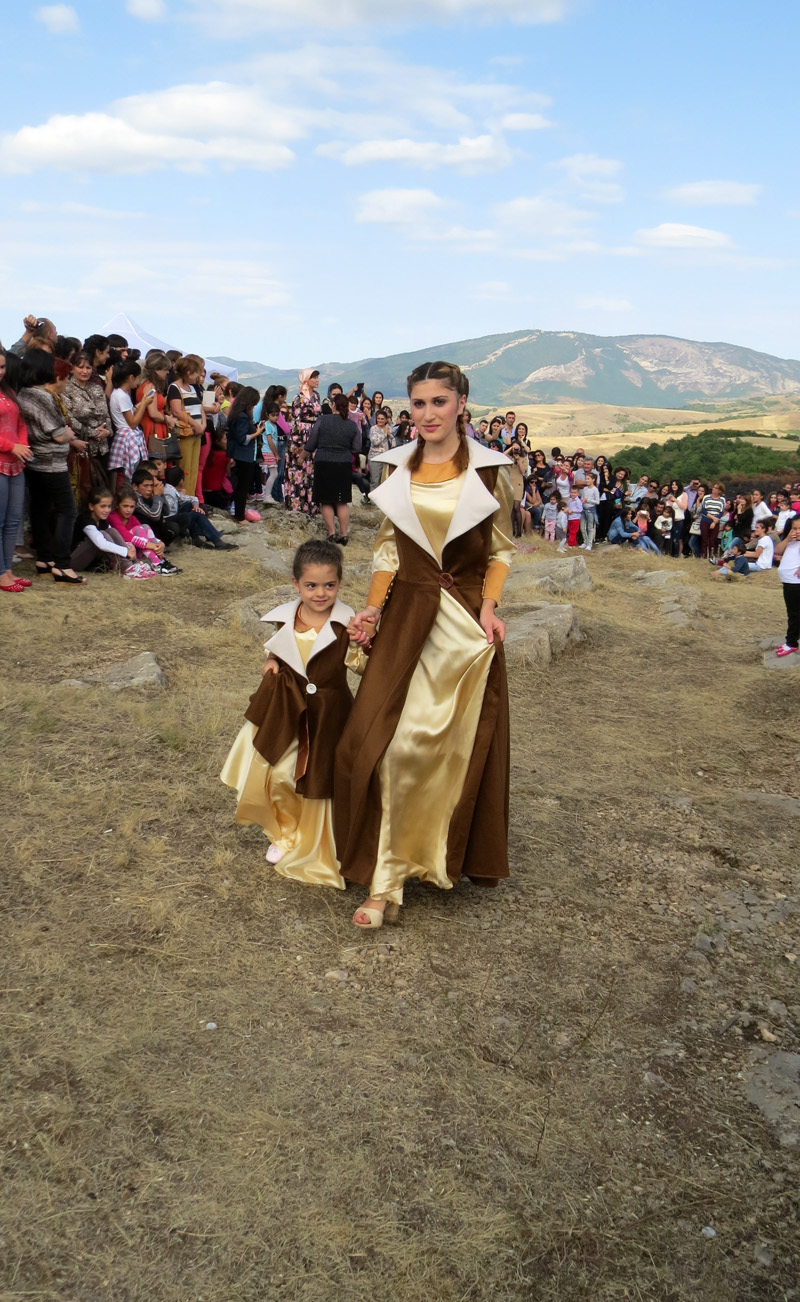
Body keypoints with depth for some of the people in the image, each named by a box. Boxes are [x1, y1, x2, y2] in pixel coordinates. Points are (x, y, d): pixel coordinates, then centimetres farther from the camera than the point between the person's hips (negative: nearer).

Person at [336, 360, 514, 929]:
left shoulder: (488, 470, -1)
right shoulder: (398, 469, 8)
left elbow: (501, 549, 3)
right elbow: (388, 549, 10)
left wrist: (488, 606, -12)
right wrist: (372, 609, -2)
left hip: (466, 622, -2)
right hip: (407, 616, 2)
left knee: (461, 745, 4)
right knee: (390, 742, -5)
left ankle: (454, 855, 25)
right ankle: (384, 878, 4)